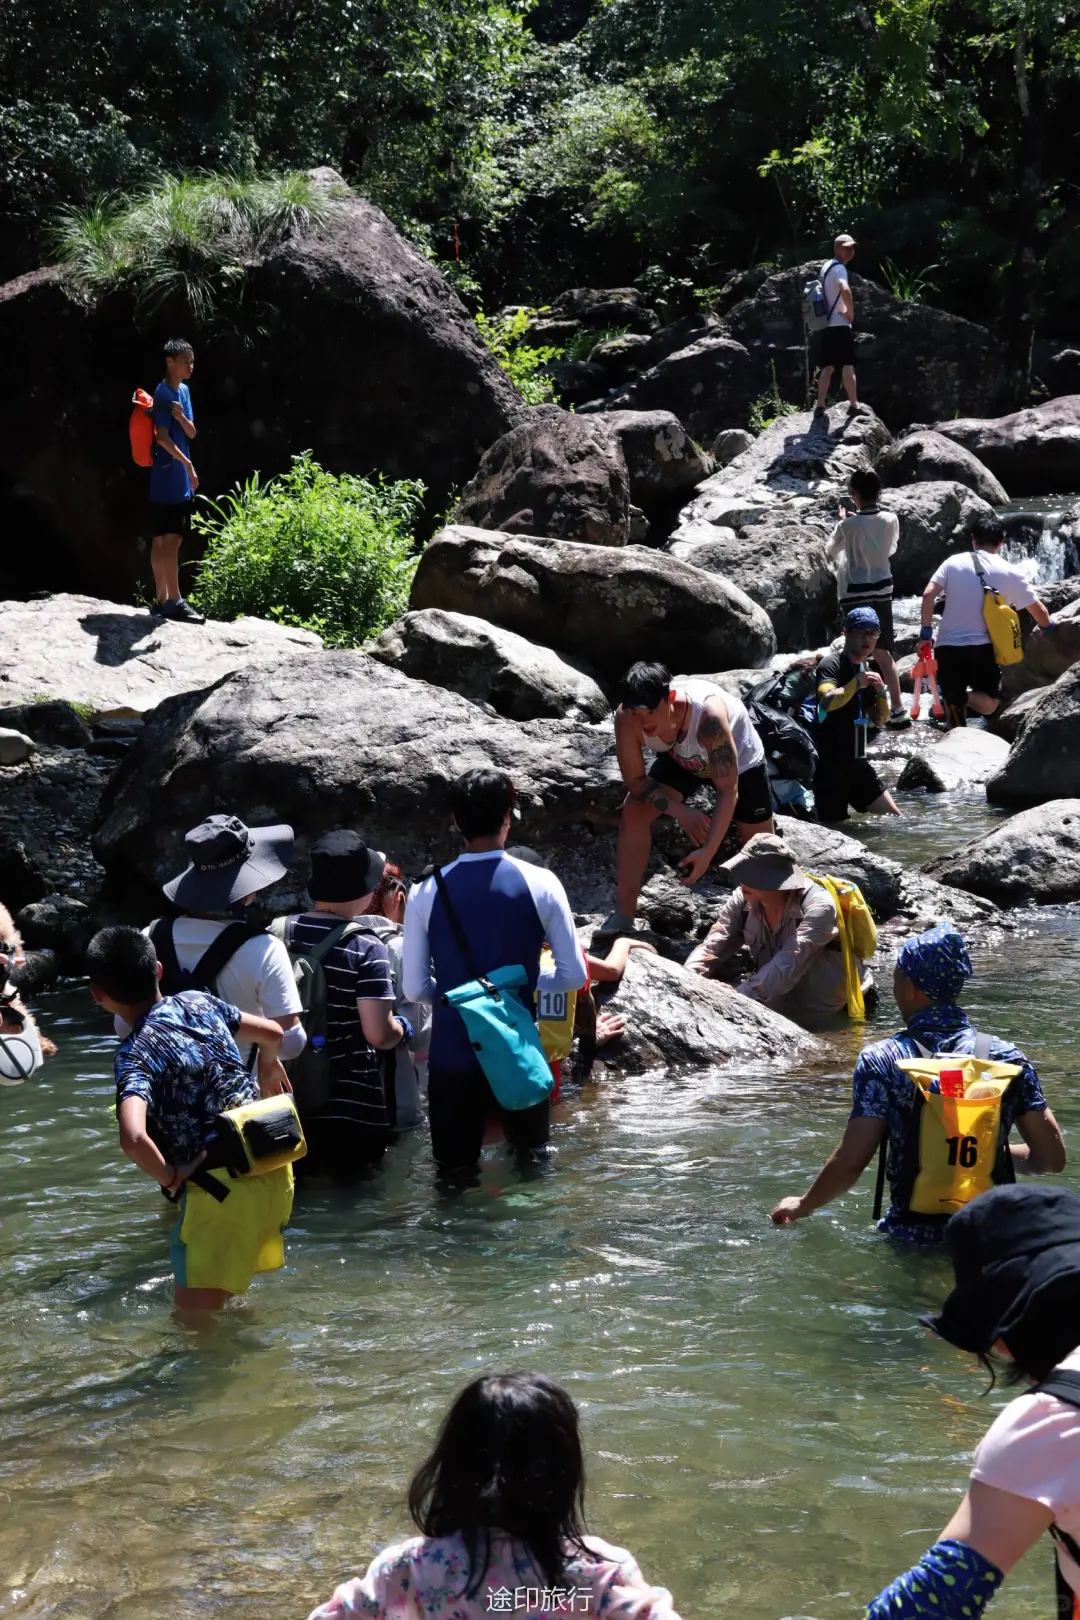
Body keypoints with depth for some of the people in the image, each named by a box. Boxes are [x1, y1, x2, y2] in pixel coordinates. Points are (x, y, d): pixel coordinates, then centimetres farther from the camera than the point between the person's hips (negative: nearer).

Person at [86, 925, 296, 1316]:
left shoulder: (134, 1054, -16)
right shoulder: (198, 1002, 5)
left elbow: (133, 1139, -32)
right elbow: (272, 1034, 21)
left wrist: (170, 1178, -12)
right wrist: (268, 1068, 44)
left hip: (220, 1187, -8)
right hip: (272, 1165, 8)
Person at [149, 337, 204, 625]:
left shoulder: (184, 390, 15)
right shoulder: (163, 393, -12)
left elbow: (191, 433, 11)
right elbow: (162, 437, -17)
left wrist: (181, 416, -9)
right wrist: (187, 464, -20)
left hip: (178, 477, 9)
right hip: (168, 476, -9)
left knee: (163, 540, 11)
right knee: (170, 539, -10)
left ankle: (162, 600, 14)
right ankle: (174, 602, -11)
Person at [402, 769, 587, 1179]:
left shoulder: (426, 894, -7)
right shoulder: (540, 885, -8)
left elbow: (415, 988, -3)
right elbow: (574, 974, -5)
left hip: (452, 1055, 0)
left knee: (455, 1175, 8)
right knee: (533, 1160, 18)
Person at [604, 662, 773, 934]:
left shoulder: (708, 715, -47)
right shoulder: (627, 718, -35)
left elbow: (728, 791, -41)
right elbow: (636, 781, -21)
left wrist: (708, 851, -45)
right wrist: (680, 811, -31)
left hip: (739, 760, -3)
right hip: (680, 759, 3)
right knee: (634, 812, -15)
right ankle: (623, 916, -6)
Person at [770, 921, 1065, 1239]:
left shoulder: (881, 1061, -6)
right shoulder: (1006, 1057, 3)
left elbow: (850, 1163, -10)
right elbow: (1052, 1158, 4)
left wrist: (802, 1206, 8)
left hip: (914, 1236, -2)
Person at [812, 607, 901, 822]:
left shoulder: (865, 670, 15)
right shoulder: (831, 664, -10)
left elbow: (880, 720, 16)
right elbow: (827, 701, -30)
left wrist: (881, 693, 0)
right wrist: (856, 684, -34)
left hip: (856, 762, 8)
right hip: (830, 764, -8)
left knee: (893, 818, 10)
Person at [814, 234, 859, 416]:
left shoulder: (826, 266, 17)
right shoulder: (839, 268, -13)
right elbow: (845, 290, -33)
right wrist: (851, 312, -19)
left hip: (827, 324, 9)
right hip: (841, 324, -9)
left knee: (827, 367, 7)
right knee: (847, 366, -6)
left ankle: (820, 406, 2)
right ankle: (854, 405, -7)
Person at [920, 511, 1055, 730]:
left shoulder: (953, 562, 3)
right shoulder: (1009, 572, 1)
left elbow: (928, 596, -6)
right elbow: (1037, 610, 10)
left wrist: (926, 633, 2)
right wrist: (1048, 626, 31)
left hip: (948, 646, 2)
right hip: (981, 647, -2)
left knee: (954, 711, 13)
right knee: (989, 704, 6)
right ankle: (962, 698, -22)